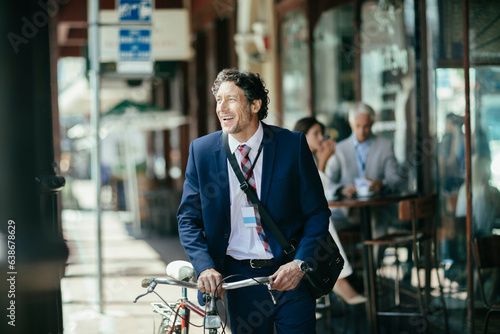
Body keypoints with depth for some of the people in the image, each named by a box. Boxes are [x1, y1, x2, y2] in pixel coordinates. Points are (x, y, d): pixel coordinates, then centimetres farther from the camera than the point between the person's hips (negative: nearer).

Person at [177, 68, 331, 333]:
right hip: (238, 277, 1)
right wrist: (204, 267, -13)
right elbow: (188, 218, 3)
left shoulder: (292, 145, -3)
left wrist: (300, 263, -14)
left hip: (289, 274, -1)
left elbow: (317, 212, 0)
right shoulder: (201, 151, 1)